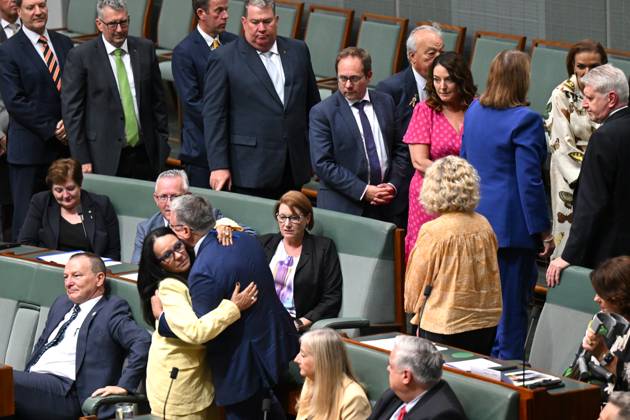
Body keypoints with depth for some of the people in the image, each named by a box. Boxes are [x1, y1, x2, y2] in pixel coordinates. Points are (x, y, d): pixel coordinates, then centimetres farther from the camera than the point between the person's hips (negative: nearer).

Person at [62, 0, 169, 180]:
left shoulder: (145, 49, 7)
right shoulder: (81, 57, -5)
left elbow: (157, 100, 14)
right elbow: (72, 111, -5)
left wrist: (162, 143, 10)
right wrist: (82, 160, -9)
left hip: (144, 155, 4)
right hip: (105, 159, -3)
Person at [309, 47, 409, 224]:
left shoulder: (386, 103, 10)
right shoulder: (322, 112, -4)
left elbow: (400, 149, 14)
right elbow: (322, 163, -10)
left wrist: (393, 185, -2)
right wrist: (364, 191, -15)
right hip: (341, 207, -3)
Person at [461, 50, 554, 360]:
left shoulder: (474, 112, 7)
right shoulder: (525, 120, -17)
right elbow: (529, 181, -18)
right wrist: (543, 230, -12)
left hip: (476, 218, 7)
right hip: (512, 224, -7)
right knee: (512, 302, 1)